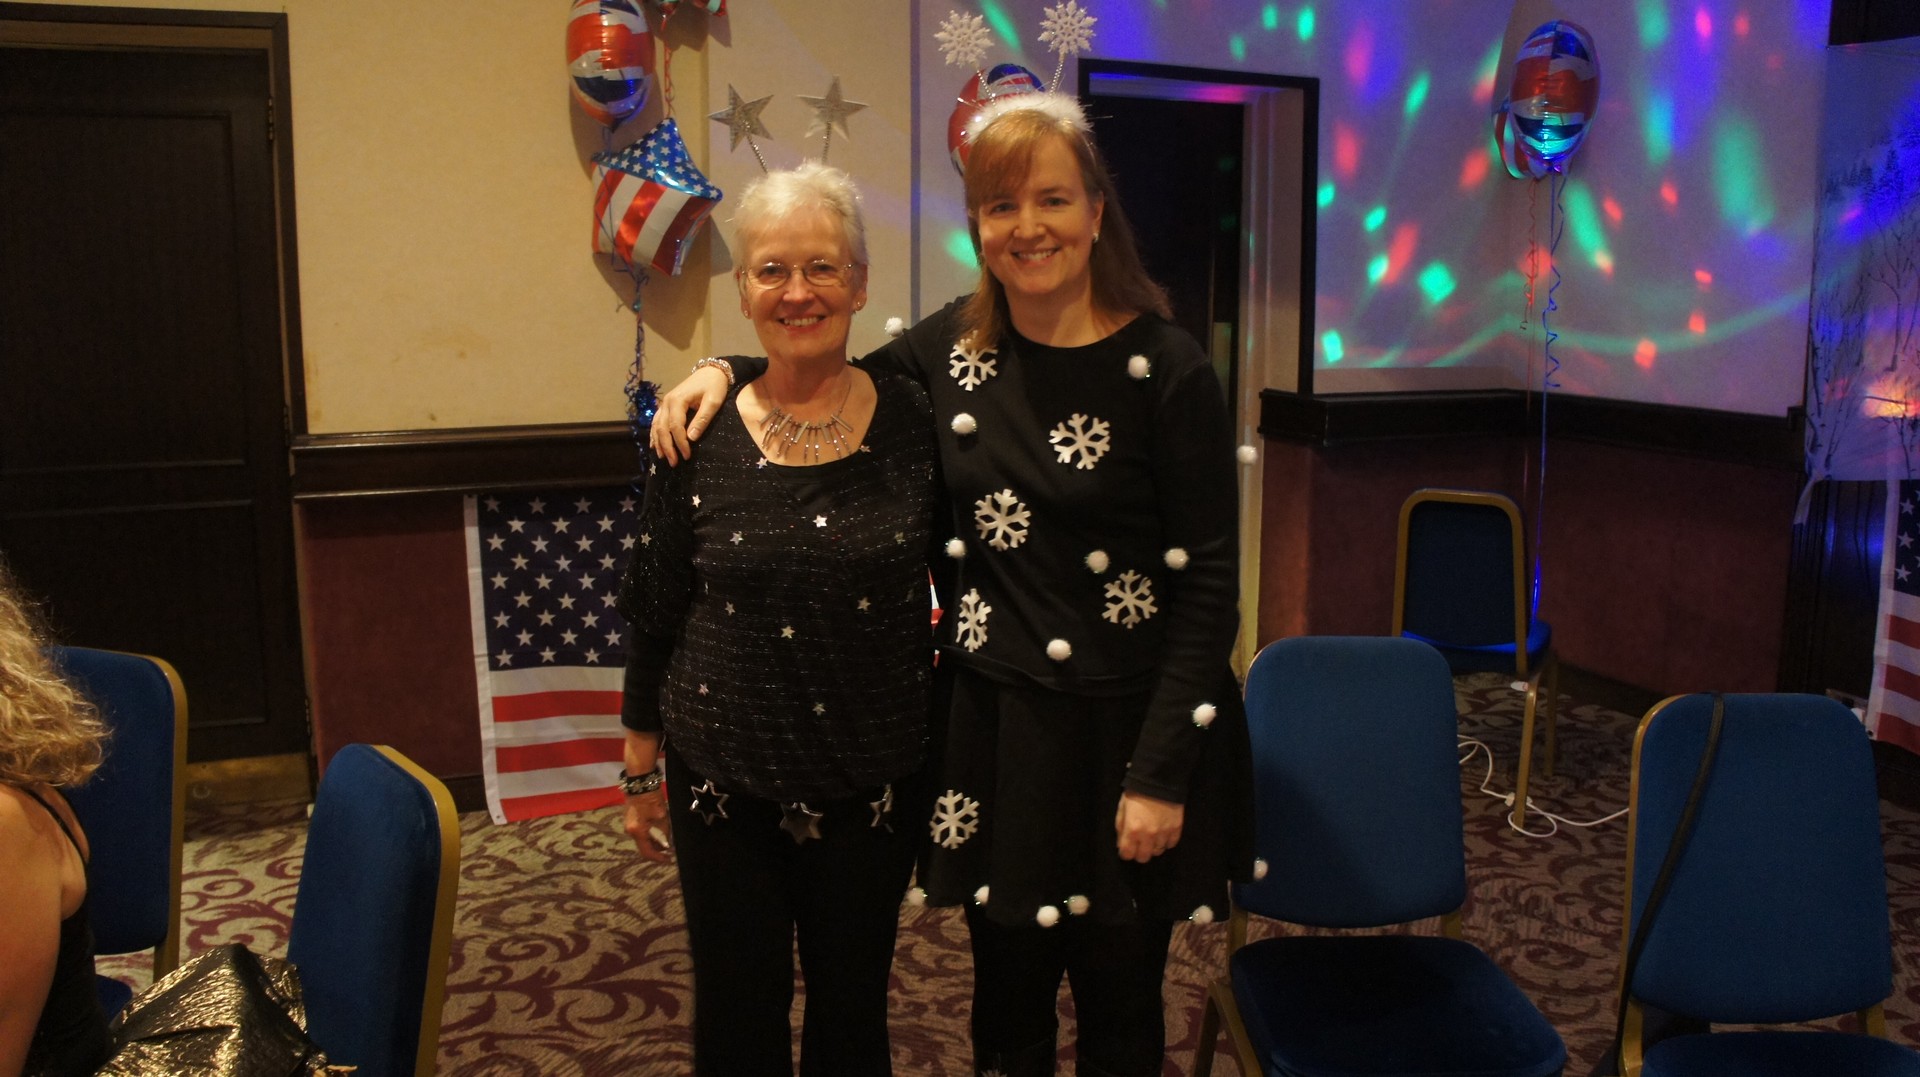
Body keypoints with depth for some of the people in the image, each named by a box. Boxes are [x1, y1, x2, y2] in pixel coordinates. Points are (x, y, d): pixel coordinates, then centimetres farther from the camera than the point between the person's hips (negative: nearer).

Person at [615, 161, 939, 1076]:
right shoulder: (701, 436, -6)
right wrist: (640, 769, 6)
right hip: (725, 784, 0)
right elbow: (653, 617, 2)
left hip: (875, 784, 0)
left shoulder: (915, 420, -6)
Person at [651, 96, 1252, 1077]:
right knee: (1007, 992, 18)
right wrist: (726, 371, 0)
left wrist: (1160, 774, -13)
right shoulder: (950, 348, 1)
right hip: (990, 725, 4)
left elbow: (1206, 585, -11)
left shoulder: (1166, 370, -12)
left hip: (1122, 728, -3)